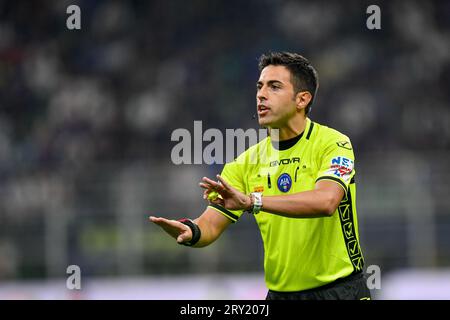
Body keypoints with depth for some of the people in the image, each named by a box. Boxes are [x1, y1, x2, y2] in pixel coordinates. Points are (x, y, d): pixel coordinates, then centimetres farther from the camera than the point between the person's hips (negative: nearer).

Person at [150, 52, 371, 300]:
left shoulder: (333, 144, -9)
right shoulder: (248, 162, 5)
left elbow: (326, 201, -28)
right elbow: (211, 227, 0)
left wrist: (252, 201, -37)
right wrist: (190, 231, -25)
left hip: (340, 290, -4)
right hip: (280, 292, 4)